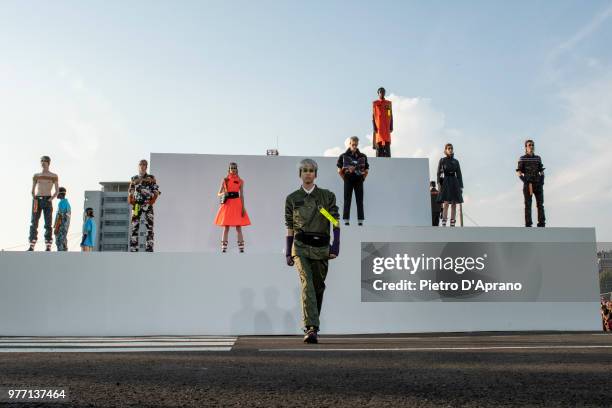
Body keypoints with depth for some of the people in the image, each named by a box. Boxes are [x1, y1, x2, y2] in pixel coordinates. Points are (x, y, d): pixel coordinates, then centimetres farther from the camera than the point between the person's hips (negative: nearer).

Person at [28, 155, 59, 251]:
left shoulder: (54, 176, 9)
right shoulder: (36, 176, 16)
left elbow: (56, 191, 5)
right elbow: (33, 190, 13)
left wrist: (50, 200, -10)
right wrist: (34, 199, -3)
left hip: (48, 200, -2)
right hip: (37, 200, 2)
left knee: (48, 224, -7)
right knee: (33, 223, -5)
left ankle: (48, 247, -9)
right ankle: (31, 246, -5)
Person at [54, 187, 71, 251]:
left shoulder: (62, 203, -13)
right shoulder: (67, 203, 18)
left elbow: (60, 216, -19)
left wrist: (56, 228, -19)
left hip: (61, 226, -10)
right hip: (65, 226, 10)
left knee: (59, 243, -10)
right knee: (63, 243, 8)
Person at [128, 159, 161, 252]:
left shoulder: (151, 178, 6)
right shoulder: (134, 179, 15)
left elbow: (156, 191, 2)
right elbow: (130, 191, 18)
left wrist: (152, 200, -12)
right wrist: (130, 200, 1)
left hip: (148, 205, -2)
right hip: (136, 205, 2)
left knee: (149, 226, -7)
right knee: (134, 226, -1)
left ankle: (149, 248, -7)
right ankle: (133, 248, 1)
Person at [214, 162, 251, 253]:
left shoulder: (240, 181, 7)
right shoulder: (224, 180, 7)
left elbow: (241, 195, 6)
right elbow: (219, 194, 7)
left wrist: (243, 207, -2)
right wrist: (223, 194, -16)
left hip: (237, 204, 0)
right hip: (227, 204, 0)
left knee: (238, 227, -2)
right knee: (226, 228, 0)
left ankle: (241, 249, -1)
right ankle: (223, 250, 3)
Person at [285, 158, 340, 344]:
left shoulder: (327, 196, 9)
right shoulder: (292, 198, 10)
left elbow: (336, 222, 3)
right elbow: (289, 227, 12)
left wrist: (336, 246, -8)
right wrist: (287, 253, 10)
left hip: (321, 247, 1)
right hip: (301, 246, -1)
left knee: (318, 287, 8)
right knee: (306, 284, -18)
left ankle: (312, 327, 26)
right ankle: (311, 329, -25)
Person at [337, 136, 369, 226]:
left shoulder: (362, 156, 4)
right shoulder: (343, 156, 1)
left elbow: (366, 170, 10)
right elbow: (339, 170, 4)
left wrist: (362, 178, 3)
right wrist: (344, 179, 0)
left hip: (359, 181, 1)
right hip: (348, 181, -1)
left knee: (360, 201, 3)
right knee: (347, 201, 2)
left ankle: (360, 220, 6)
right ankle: (346, 220, 5)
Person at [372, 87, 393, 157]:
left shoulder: (389, 103, 12)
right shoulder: (375, 103, 6)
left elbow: (391, 116, 12)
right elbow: (373, 116, 3)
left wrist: (391, 127, 4)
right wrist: (374, 127, -5)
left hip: (387, 127, 2)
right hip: (378, 127, -2)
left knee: (387, 145, -3)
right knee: (379, 146, -4)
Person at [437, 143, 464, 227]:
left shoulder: (456, 161, 12)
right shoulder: (442, 160, 3)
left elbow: (459, 174, 11)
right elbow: (439, 173, 0)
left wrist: (461, 186, 4)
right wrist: (439, 183, -12)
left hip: (454, 183, 4)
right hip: (446, 183, -4)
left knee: (454, 204, 0)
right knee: (446, 203, -15)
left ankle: (452, 226, 3)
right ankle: (443, 225, -15)